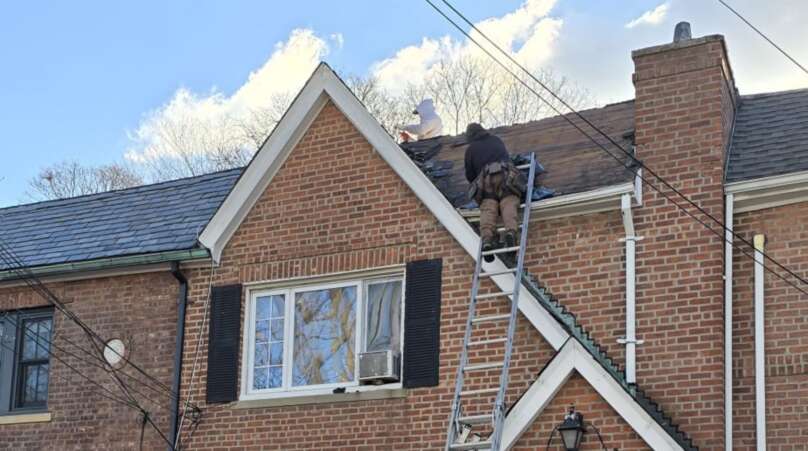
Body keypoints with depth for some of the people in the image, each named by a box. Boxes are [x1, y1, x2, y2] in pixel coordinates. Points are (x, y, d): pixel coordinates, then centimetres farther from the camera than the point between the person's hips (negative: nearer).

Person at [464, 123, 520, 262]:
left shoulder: (471, 148, 25)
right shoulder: (497, 141, 33)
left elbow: (470, 175, 25)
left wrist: (476, 184, 44)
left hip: (486, 178, -1)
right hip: (506, 173, 1)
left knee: (488, 208, -14)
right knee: (509, 203, -15)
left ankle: (486, 239, -39)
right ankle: (510, 231, -43)